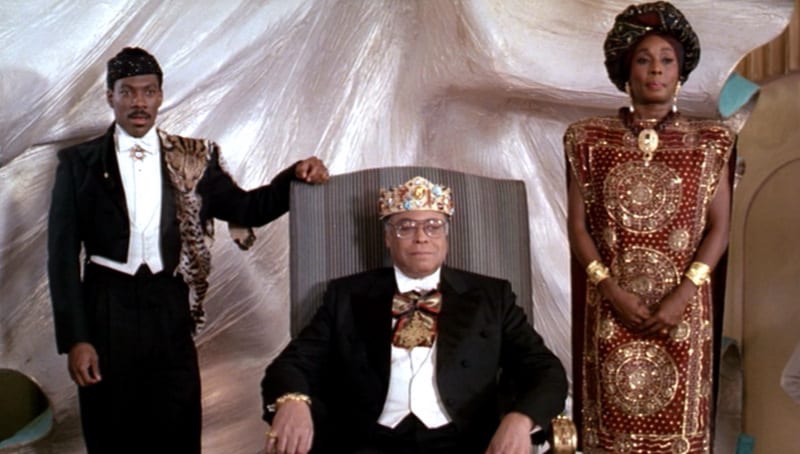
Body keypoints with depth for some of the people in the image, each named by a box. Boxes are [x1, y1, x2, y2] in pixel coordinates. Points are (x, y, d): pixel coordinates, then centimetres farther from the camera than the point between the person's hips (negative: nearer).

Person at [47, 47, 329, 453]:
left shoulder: (192, 161, 7)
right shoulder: (80, 162, 1)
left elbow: (245, 209, 9)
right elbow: (63, 255, -1)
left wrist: (295, 176, -9)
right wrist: (75, 339, -7)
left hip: (170, 312, 2)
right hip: (106, 312, -1)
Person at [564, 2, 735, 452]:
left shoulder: (709, 142, 4)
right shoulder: (591, 140, 4)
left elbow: (719, 228, 0)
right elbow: (577, 225, 2)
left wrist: (682, 295, -12)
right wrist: (612, 290, -11)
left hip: (682, 306, 0)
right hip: (612, 306, 0)